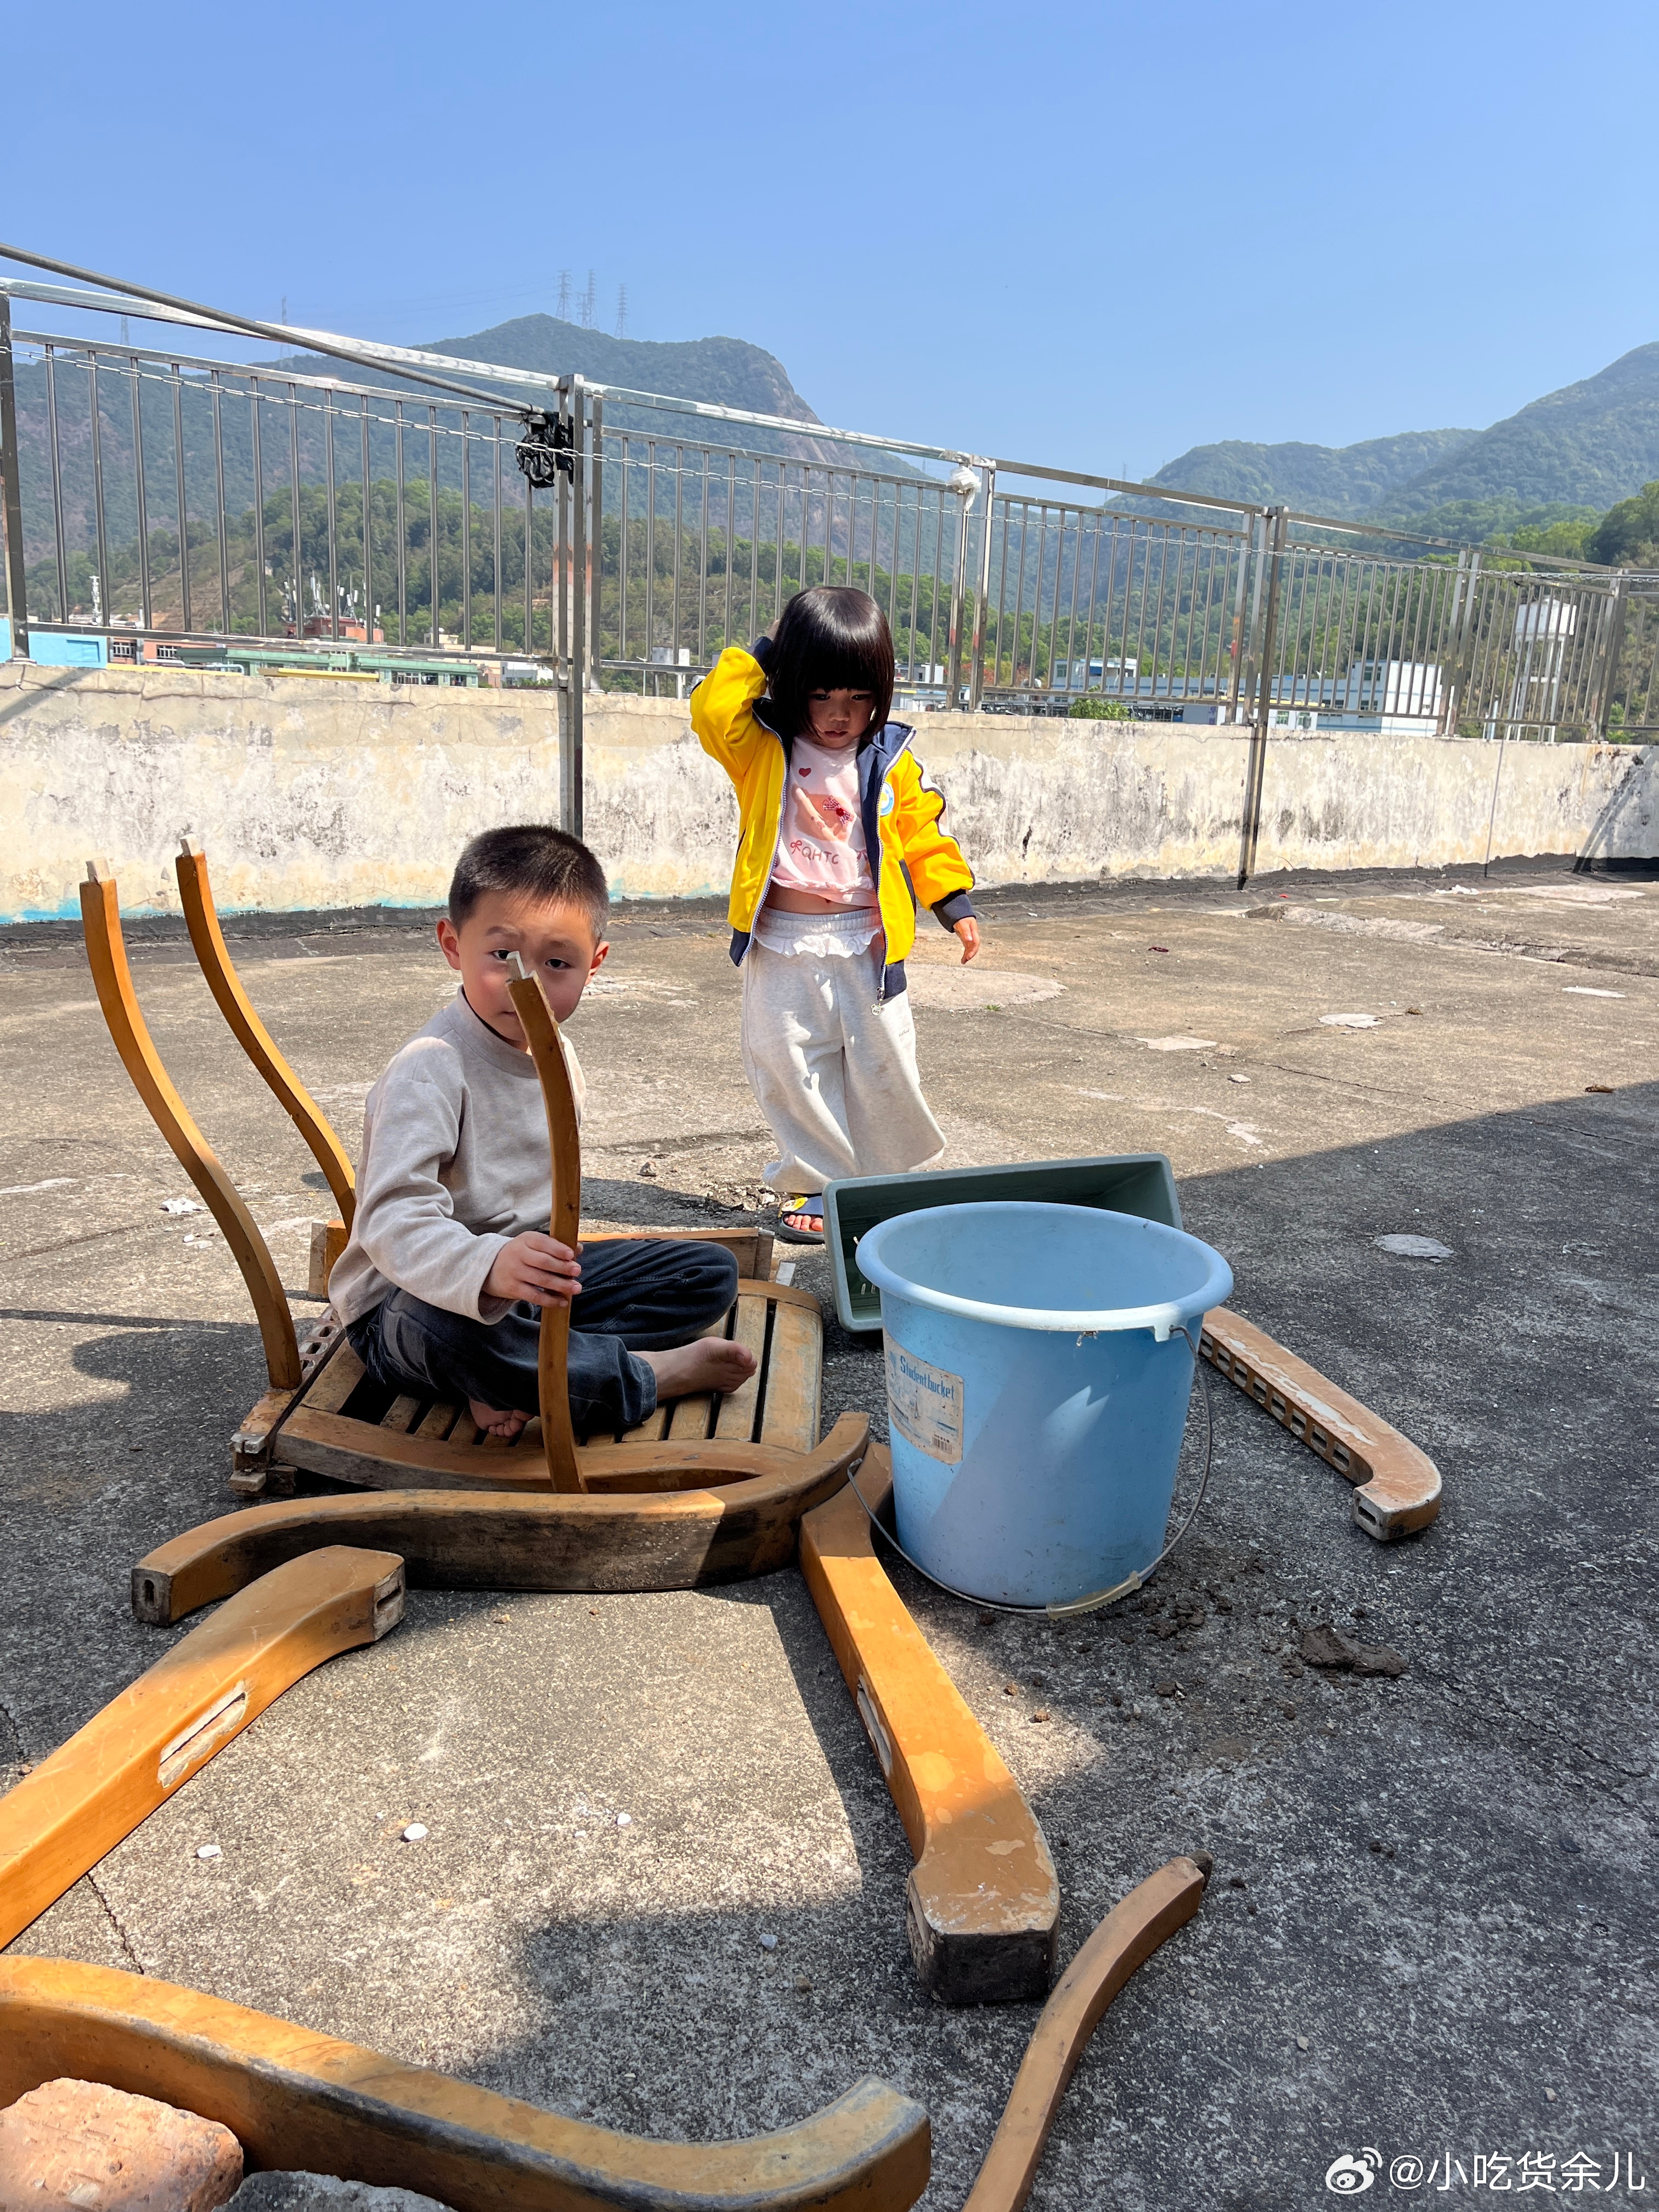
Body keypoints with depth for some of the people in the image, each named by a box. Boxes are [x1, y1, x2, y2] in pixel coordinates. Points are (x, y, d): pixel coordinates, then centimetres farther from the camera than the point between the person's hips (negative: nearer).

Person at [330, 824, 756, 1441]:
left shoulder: (558, 1057, 4)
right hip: (410, 1303, -8)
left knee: (713, 1273, 2)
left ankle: (515, 1375, -18)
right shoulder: (430, 1069, -24)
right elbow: (393, 1220, -37)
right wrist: (487, 1268, -54)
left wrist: (552, 1261, 4)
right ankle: (647, 1374, -19)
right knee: (452, 1331, -44)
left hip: (530, 1279, 8)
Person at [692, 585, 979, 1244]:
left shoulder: (891, 759, 3)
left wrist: (954, 901, -2)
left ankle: (891, 1181, 25)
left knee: (883, 1066, 7)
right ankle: (814, 1185, 19)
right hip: (783, 944, -1)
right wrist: (758, 659, -10)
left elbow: (922, 831, 6)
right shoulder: (762, 749, -1)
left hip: (866, 943, 1)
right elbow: (711, 711, -17)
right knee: (793, 1069, 5)